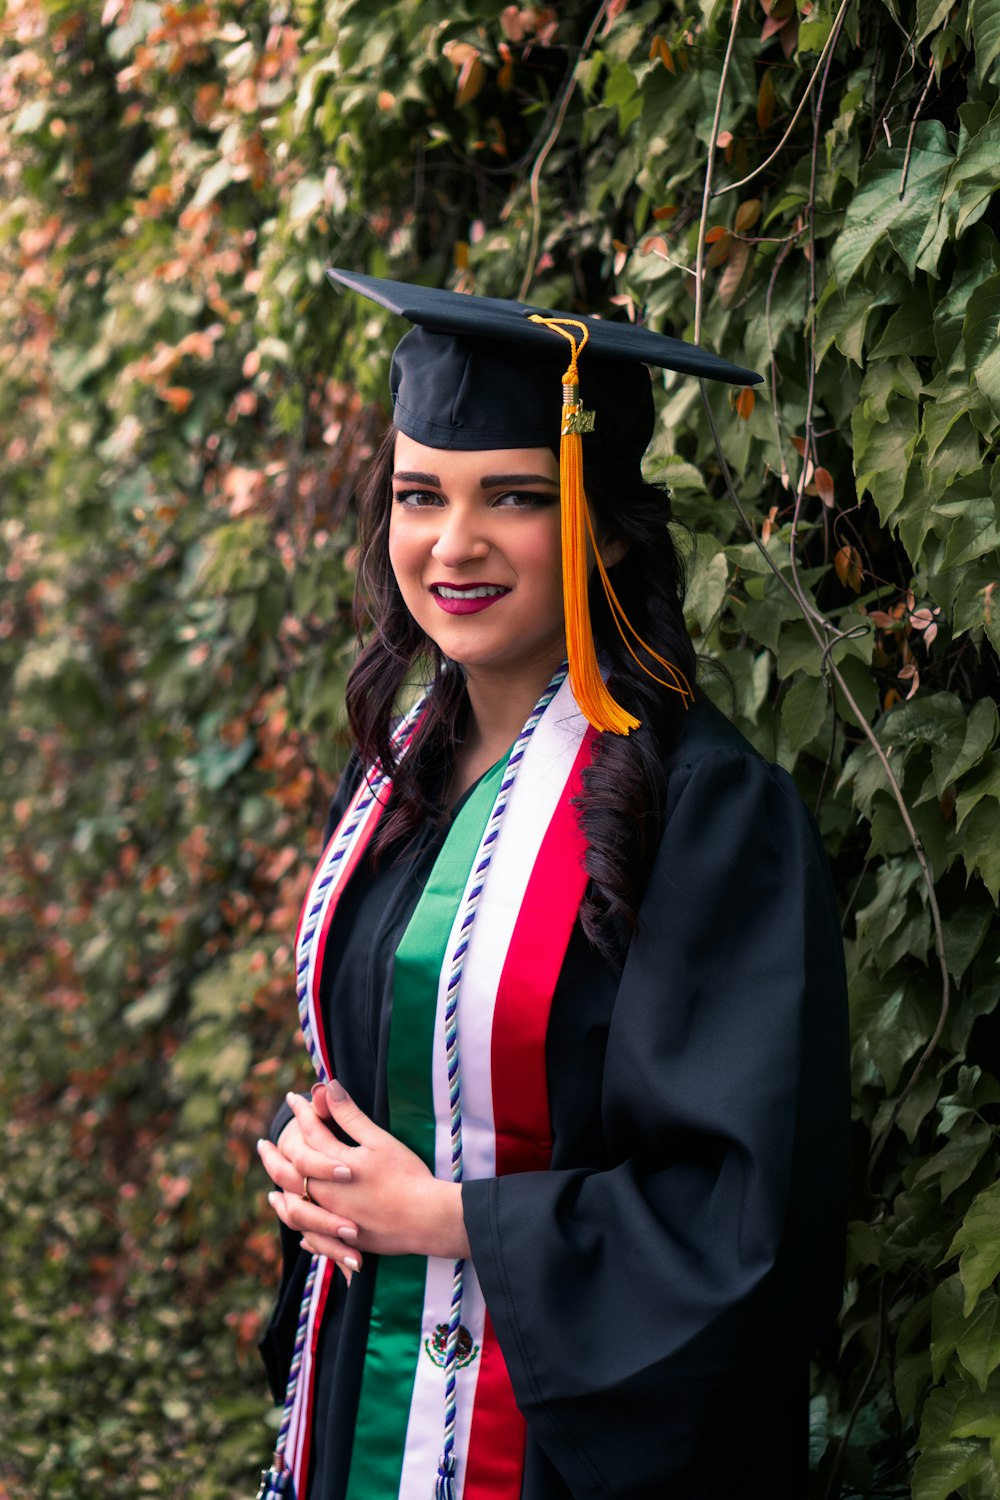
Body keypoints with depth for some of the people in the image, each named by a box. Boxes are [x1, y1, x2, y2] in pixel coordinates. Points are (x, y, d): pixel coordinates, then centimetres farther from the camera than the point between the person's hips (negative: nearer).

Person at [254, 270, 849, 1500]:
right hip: (358, 1396, 6)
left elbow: (747, 1216, -20)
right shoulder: (402, 763, 4)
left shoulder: (709, 809, -18)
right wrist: (309, 1159, -4)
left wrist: (439, 1215, -16)